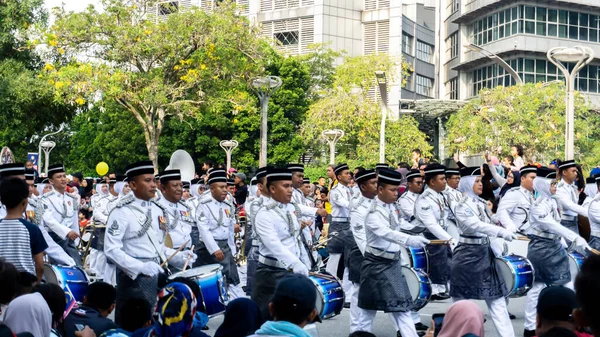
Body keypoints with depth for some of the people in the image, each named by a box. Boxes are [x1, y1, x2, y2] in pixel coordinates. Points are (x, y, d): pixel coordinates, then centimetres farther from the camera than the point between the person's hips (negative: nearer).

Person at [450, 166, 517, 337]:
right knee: (461, 301, 3)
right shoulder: (462, 207, -13)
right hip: (467, 255, -7)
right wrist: (502, 232, -37)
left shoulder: (482, 204, 10)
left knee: (496, 299, 4)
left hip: (485, 254, 7)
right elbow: (477, 226, -28)